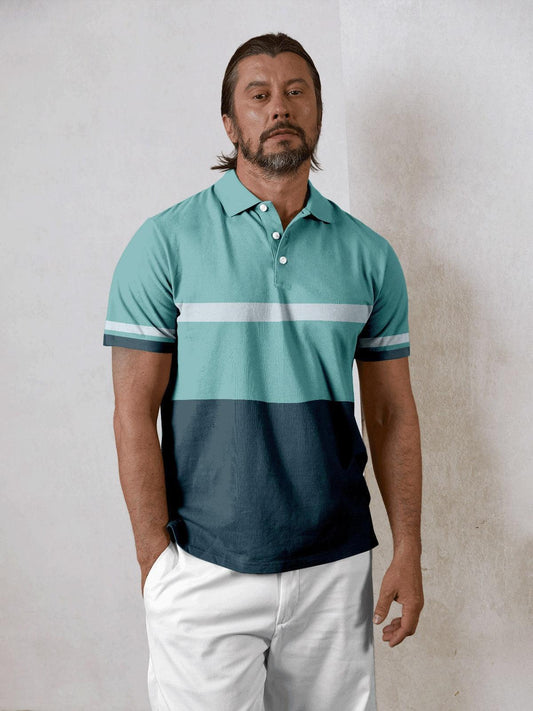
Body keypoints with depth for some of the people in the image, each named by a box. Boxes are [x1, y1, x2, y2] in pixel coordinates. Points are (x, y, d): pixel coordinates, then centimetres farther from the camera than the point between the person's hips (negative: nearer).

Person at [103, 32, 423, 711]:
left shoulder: (369, 254, 6)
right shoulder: (165, 242, -3)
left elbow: (392, 412, 8)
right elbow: (134, 411, -6)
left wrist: (408, 549, 3)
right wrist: (156, 561, -10)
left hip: (337, 570, 3)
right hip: (205, 573, -2)